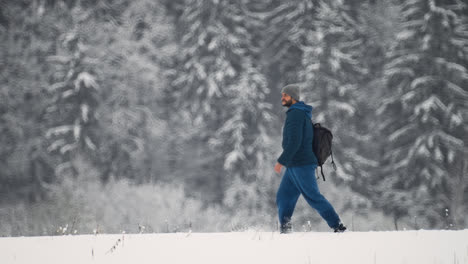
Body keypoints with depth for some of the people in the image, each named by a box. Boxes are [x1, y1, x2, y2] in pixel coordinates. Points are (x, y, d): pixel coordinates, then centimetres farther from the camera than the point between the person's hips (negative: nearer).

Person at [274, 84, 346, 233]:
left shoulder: (295, 114, -13)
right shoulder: (304, 114, 19)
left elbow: (294, 141, -22)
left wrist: (281, 161, -22)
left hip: (301, 165, -10)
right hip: (294, 166, 10)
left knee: (313, 197, -6)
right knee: (283, 196, 5)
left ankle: (337, 225, -2)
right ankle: (285, 229, 2)